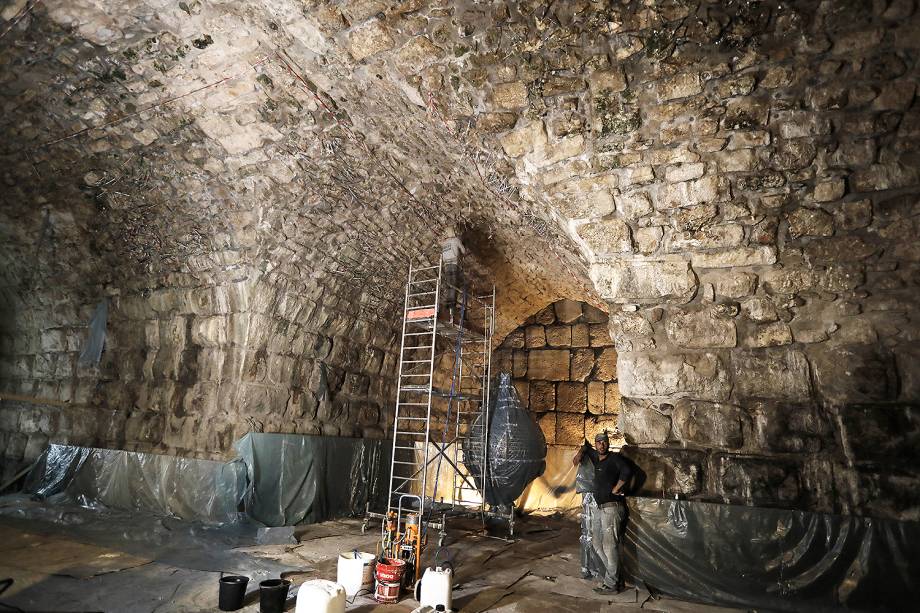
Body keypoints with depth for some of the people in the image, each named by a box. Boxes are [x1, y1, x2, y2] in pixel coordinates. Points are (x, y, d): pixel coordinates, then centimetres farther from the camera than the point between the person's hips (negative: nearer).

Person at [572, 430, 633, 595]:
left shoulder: (614, 458, -10)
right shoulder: (596, 458, 13)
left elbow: (627, 471, -28)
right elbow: (586, 447, 34)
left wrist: (616, 489, -20)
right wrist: (580, 453, 15)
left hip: (612, 508, -9)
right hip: (600, 508, 9)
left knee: (610, 546, -7)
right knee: (597, 543, 14)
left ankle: (611, 584, 0)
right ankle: (614, 575, 22)